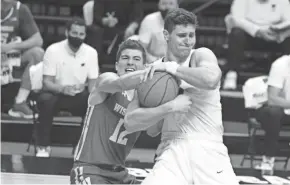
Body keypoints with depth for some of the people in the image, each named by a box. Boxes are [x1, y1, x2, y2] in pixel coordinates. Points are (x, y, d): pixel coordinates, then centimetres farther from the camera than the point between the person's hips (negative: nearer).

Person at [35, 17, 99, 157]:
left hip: (79, 95, 3)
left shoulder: (91, 52, -4)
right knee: (46, 100, -36)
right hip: (56, 93, -2)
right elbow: (47, 82, -17)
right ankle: (43, 146, -23)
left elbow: (93, 82, -2)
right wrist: (62, 89, -39)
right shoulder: (53, 50, -14)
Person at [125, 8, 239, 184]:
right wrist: (168, 107, -15)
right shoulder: (152, 72, 8)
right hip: (173, 150, 1)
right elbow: (131, 121, -1)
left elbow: (211, 79, -24)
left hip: (209, 149, -1)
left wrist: (171, 67, -14)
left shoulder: (201, 56, 2)